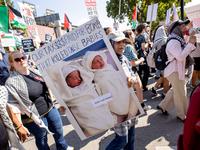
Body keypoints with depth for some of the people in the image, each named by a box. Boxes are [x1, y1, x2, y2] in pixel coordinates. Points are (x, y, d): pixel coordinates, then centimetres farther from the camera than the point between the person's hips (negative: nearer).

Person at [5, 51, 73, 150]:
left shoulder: (35, 72, 1)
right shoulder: (11, 82, -17)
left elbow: (47, 87, 14)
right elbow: (14, 106, -19)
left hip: (50, 108, 6)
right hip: (33, 116, -6)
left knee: (58, 130, 22)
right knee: (41, 138, 14)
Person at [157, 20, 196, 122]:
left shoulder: (178, 41, 15)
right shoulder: (174, 42, -19)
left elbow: (185, 53, 20)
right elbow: (181, 57, -25)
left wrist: (191, 44, 9)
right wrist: (190, 44, -19)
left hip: (178, 70, 10)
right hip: (175, 71, -10)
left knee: (175, 91, 18)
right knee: (180, 93, 2)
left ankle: (163, 106, 30)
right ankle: (182, 115, 19)